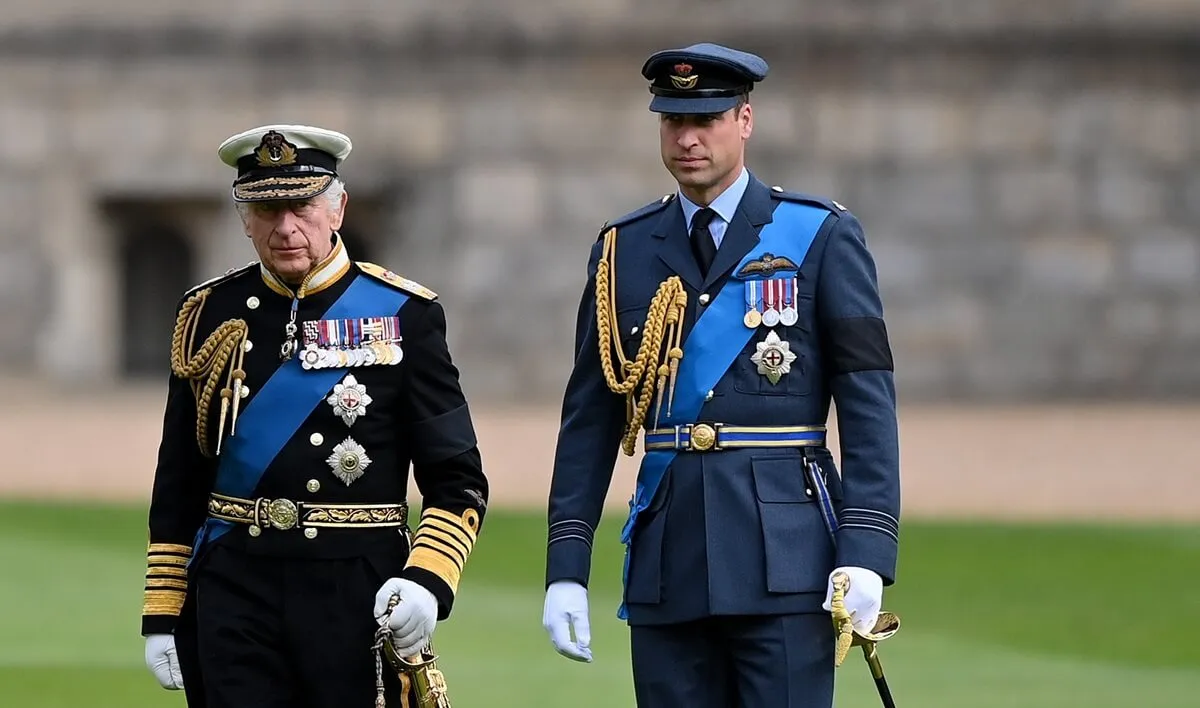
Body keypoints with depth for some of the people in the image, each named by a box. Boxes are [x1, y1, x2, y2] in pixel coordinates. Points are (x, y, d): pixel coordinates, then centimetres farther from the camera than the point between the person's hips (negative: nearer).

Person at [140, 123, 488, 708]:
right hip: (234, 593, 2)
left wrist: (427, 578, -17)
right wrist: (163, 614, 7)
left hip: (359, 593, -2)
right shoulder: (209, 315, 8)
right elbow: (178, 485, 13)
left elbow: (459, 482, 0)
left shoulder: (404, 316, 1)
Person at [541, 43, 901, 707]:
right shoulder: (622, 251, 11)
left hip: (783, 555, -3)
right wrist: (566, 569, 5)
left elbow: (868, 403, -3)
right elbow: (590, 420, 12)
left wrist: (865, 553, -13)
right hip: (667, 564, 4)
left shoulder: (822, 237, 2)